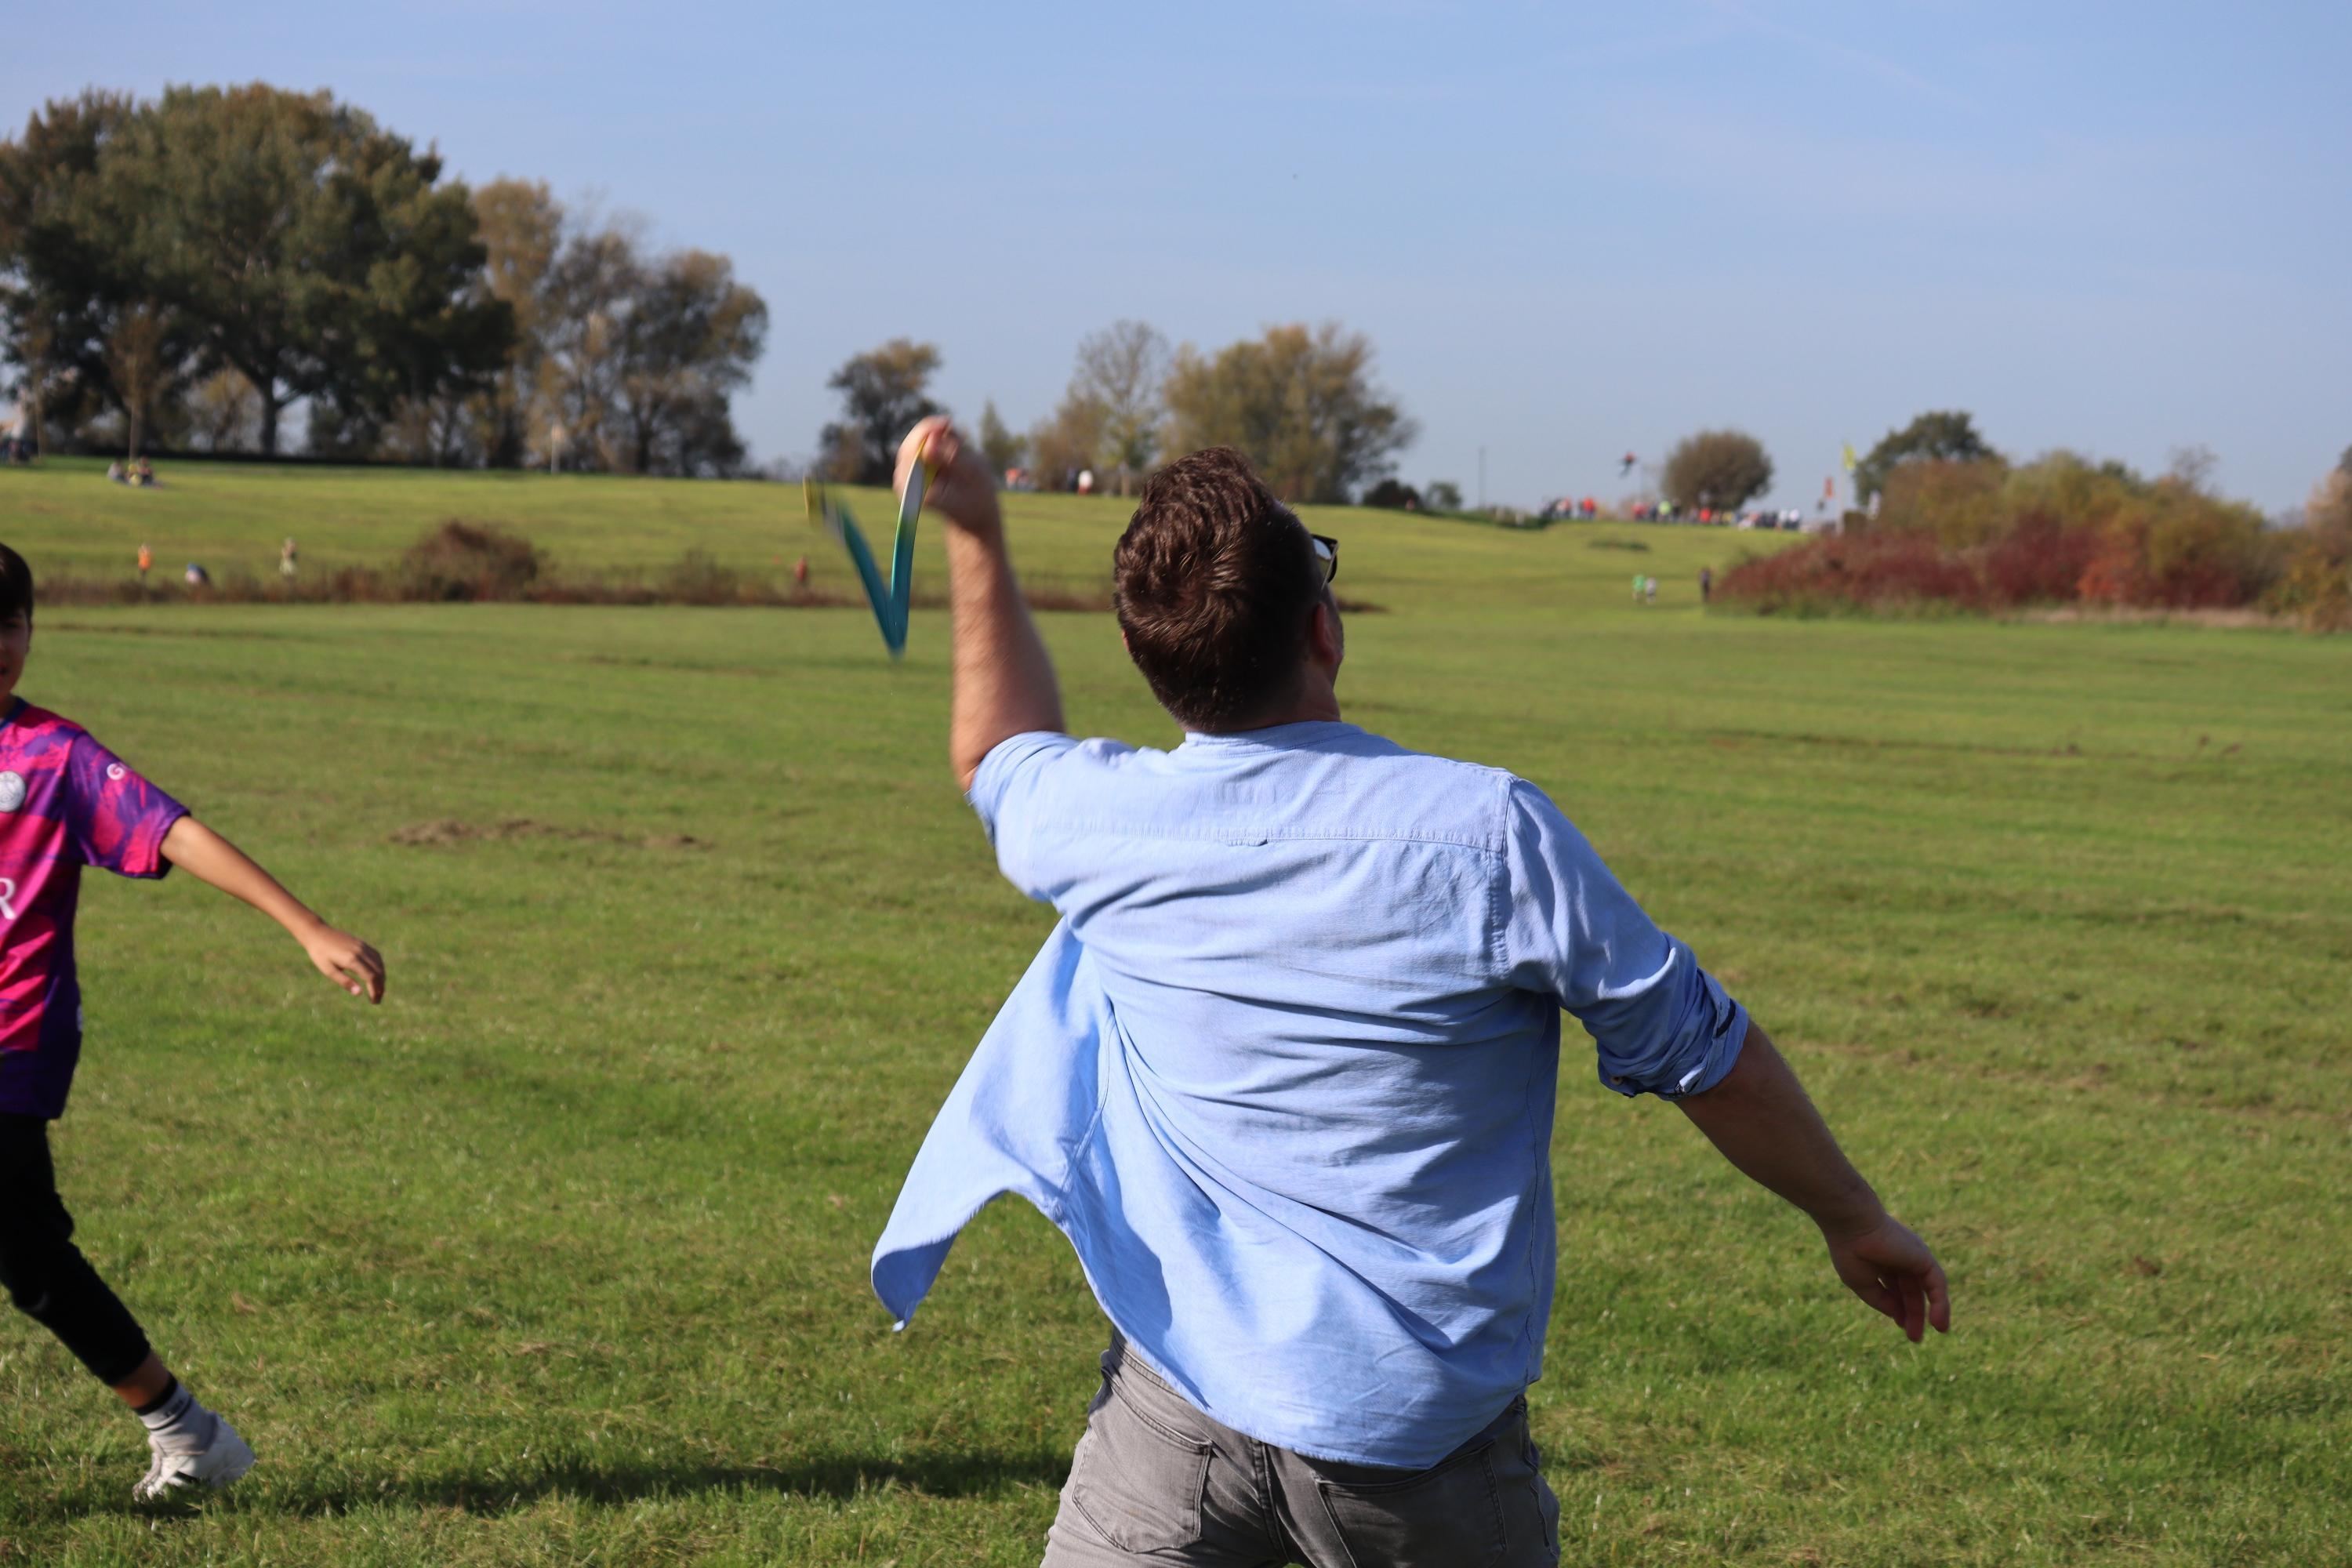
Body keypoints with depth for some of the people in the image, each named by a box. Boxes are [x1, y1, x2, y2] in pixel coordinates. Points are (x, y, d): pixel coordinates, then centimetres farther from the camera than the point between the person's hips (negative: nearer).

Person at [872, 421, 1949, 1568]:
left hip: (1178, 1414, 1)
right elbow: (1704, 1054, -2)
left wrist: (975, 531, 30)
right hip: (1431, 1432, -1)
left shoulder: (1103, 825, -5)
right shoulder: (1489, 830, -14)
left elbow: (1001, 755, 22)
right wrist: (1854, 1217, 13)